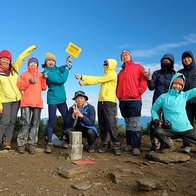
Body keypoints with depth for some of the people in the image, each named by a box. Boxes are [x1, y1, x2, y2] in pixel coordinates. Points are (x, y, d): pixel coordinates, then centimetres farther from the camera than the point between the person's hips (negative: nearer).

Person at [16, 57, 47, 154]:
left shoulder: (40, 75, 19)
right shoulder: (24, 74, 12)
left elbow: (44, 88, 13)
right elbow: (19, 86, 2)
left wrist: (44, 79, -3)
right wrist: (29, 81, -9)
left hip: (38, 102, 3)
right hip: (26, 102, -3)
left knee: (35, 124, 2)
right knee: (26, 123, -11)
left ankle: (32, 144, 7)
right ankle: (21, 144, -1)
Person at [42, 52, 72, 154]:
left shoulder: (57, 69, 8)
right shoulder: (46, 72, -12)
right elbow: (61, 80, -19)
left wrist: (69, 62, -15)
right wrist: (66, 68, -13)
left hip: (62, 99, 6)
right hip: (53, 99, -6)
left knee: (67, 119, 6)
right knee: (52, 121, -5)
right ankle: (49, 143, 3)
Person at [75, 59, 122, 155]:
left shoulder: (112, 75, -4)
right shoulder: (105, 76, 23)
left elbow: (97, 79, -8)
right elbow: (96, 79, 14)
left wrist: (83, 79, -4)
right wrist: (82, 77, 4)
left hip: (109, 102, -8)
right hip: (101, 102, 8)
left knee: (111, 125, -9)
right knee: (102, 125, 7)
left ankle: (117, 146, -2)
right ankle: (105, 144, 15)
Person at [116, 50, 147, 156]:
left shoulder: (138, 67, 8)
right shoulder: (121, 72, 24)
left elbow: (144, 80, -2)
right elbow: (118, 85, 25)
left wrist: (138, 91, -10)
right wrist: (118, 94, 8)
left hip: (134, 100, -5)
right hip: (122, 101, 6)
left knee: (135, 123, -10)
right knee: (128, 124, 9)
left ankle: (136, 147, -8)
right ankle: (129, 145, 15)